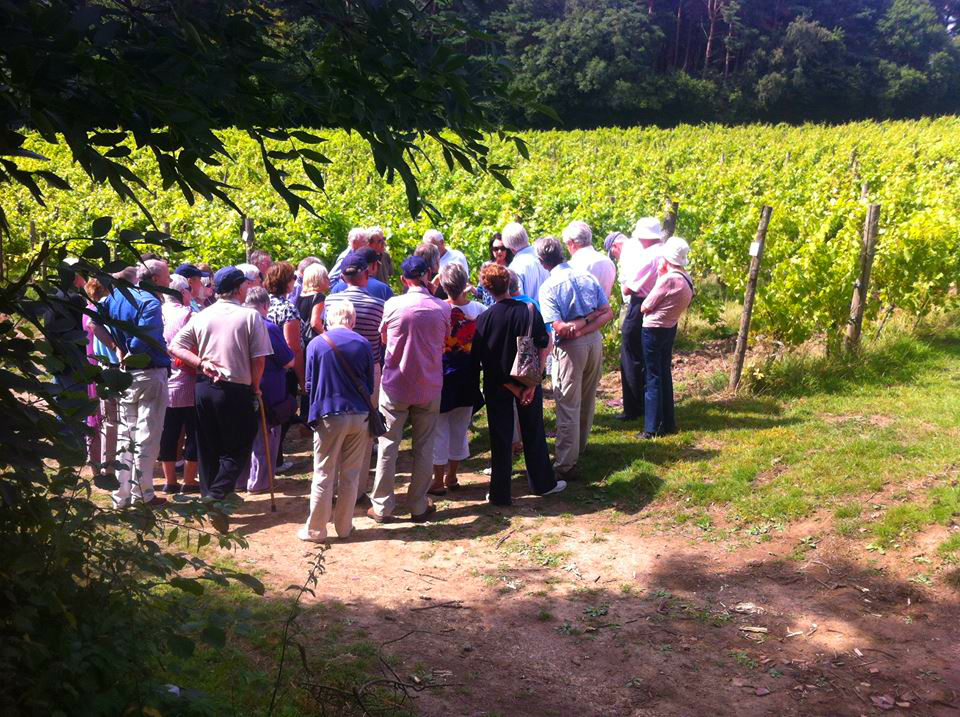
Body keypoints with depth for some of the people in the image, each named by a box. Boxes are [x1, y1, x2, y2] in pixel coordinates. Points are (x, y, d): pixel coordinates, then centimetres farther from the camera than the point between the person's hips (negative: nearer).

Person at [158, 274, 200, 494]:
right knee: (193, 434, 5)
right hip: (187, 385, -6)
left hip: (163, 383, 6)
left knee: (168, 433, 11)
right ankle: (189, 481, 9)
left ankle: (170, 481, 17)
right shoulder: (188, 314, -12)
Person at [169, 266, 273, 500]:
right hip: (236, 390, -5)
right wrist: (255, 385, 4)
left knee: (208, 447, 16)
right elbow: (259, 359, -10)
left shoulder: (202, 316, 5)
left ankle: (208, 494, 22)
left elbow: (175, 347, 0)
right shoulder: (250, 316, -8)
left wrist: (201, 362, -3)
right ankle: (218, 494, -8)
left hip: (204, 387, 5)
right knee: (238, 448, 6)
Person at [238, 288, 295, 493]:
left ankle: (240, 480, 24)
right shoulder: (268, 328, -17)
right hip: (268, 395, -6)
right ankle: (258, 482, 10)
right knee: (264, 439, 6)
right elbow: (289, 361, -13)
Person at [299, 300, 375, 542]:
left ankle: (316, 529, 11)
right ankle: (344, 526, 19)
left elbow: (310, 384, 4)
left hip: (329, 416, -2)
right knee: (351, 475, 11)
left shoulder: (316, 344, -4)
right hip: (359, 415, 2)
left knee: (324, 475, 5)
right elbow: (370, 385, 7)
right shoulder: (363, 344, -1)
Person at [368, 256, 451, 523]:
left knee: (388, 446, 7)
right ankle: (418, 506, 16)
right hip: (429, 388, 1)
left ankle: (382, 506, 11)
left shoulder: (392, 305, -10)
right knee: (424, 448, 11)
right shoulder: (443, 309, -7)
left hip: (395, 386, -1)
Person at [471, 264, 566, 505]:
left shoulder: (485, 319, -12)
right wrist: (532, 384, -11)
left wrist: (512, 387, -8)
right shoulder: (529, 310, -10)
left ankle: (500, 493, 12)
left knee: (500, 438, 7)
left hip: (497, 386, -1)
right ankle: (542, 483, 28)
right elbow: (542, 348, -12)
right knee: (533, 432, 16)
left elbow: (481, 358, -12)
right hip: (528, 381, 1)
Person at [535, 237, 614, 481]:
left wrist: (579, 324, -6)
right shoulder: (588, 277, 3)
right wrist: (589, 320, -10)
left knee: (568, 406, -2)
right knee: (588, 400, 20)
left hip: (571, 348, -6)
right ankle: (579, 446, 39)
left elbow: (560, 328, -20)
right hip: (595, 341, 6)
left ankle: (566, 465, -3)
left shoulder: (548, 287, -13)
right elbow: (608, 313, -1)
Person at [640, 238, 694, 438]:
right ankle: (668, 423, 25)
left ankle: (652, 428, 2)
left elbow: (645, 306, -17)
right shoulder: (686, 278, 3)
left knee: (653, 378, -2)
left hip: (654, 329, -8)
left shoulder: (669, 279, -23)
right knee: (664, 375, 17)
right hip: (670, 328, 8)